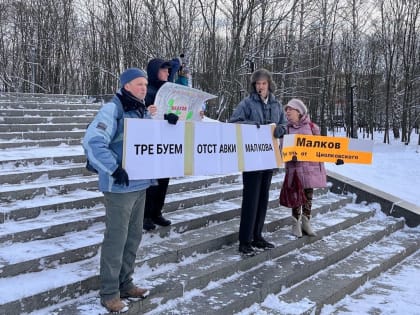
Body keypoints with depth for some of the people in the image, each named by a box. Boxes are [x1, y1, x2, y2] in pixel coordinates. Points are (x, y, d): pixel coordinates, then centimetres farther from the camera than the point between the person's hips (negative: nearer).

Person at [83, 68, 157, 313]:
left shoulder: (144, 112, 12)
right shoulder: (113, 110, -13)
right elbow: (93, 141, -24)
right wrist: (115, 169, -27)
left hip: (140, 184, 8)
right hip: (120, 187, -8)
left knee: (133, 236, 15)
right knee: (116, 239, -1)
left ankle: (125, 284, 29)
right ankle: (109, 292, 13)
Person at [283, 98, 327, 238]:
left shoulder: (312, 127, 1)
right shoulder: (286, 128, 2)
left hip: (311, 166, 1)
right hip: (295, 167, -1)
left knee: (308, 195, 10)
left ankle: (306, 222, 23)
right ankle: (296, 223, 16)